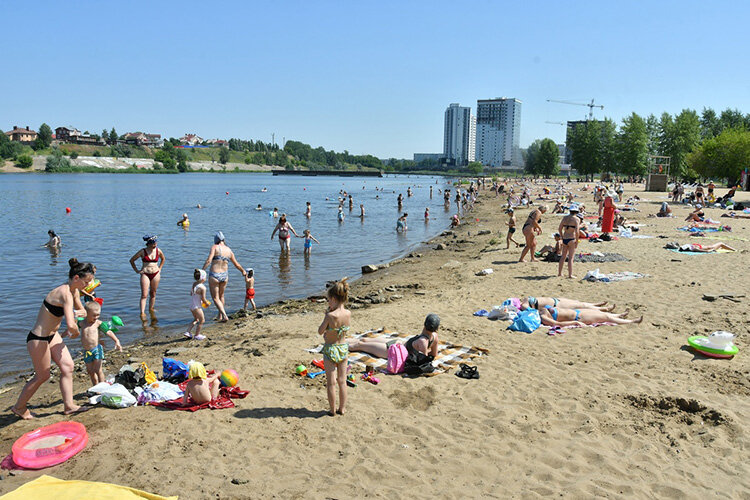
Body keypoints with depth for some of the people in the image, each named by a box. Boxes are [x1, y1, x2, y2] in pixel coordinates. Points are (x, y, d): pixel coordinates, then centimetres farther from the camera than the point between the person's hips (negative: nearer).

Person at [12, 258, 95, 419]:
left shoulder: (70, 290, 1)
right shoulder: (66, 294, -28)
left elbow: (81, 311, 19)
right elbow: (71, 325, -37)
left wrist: (74, 314, -3)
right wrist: (75, 331, -14)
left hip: (52, 335, 9)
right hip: (38, 339, -9)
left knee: (68, 366, 7)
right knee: (42, 376, 8)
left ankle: (69, 405, 17)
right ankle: (19, 407, 30)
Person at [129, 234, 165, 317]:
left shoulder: (158, 251, 1)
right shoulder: (142, 251, -6)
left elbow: (163, 259, 23)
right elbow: (132, 260, 5)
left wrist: (160, 268, 14)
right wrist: (136, 270, 1)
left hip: (156, 274, 3)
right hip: (145, 274, -3)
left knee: (153, 293, 11)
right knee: (144, 295, -8)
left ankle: (151, 309, 26)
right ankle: (142, 312, -9)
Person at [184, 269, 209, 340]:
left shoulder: (193, 284, 1)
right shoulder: (202, 287, -23)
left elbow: (191, 294, 12)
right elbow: (203, 299, -20)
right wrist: (207, 303, -2)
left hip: (191, 305, 8)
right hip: (197, 307, -8)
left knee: (196, 319, 27)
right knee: (202, 320, 11)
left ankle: (188, 332, 25)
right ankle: (197, 335, 19)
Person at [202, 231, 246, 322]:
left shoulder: (215, 247, -10)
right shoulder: (229, 250, 3)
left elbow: (208, 260, -23)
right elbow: (236, 264, 12)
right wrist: (243, 271, 28)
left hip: (214, 276, -5)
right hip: (225, 276, 5)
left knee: (215, 298, 6)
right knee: (221, 296, 25)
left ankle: (224, 316, -9)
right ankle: (220, 316, 36)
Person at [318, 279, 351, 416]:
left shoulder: (330, 315, -24)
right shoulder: (348, 313, -8)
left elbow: (320, 331, -10)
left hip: (330, 350, -5)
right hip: (343, 348, 5)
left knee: (331, 383, 10)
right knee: (342, 381, 16)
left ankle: (332, 410, 20)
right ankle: (342, 408, 26)